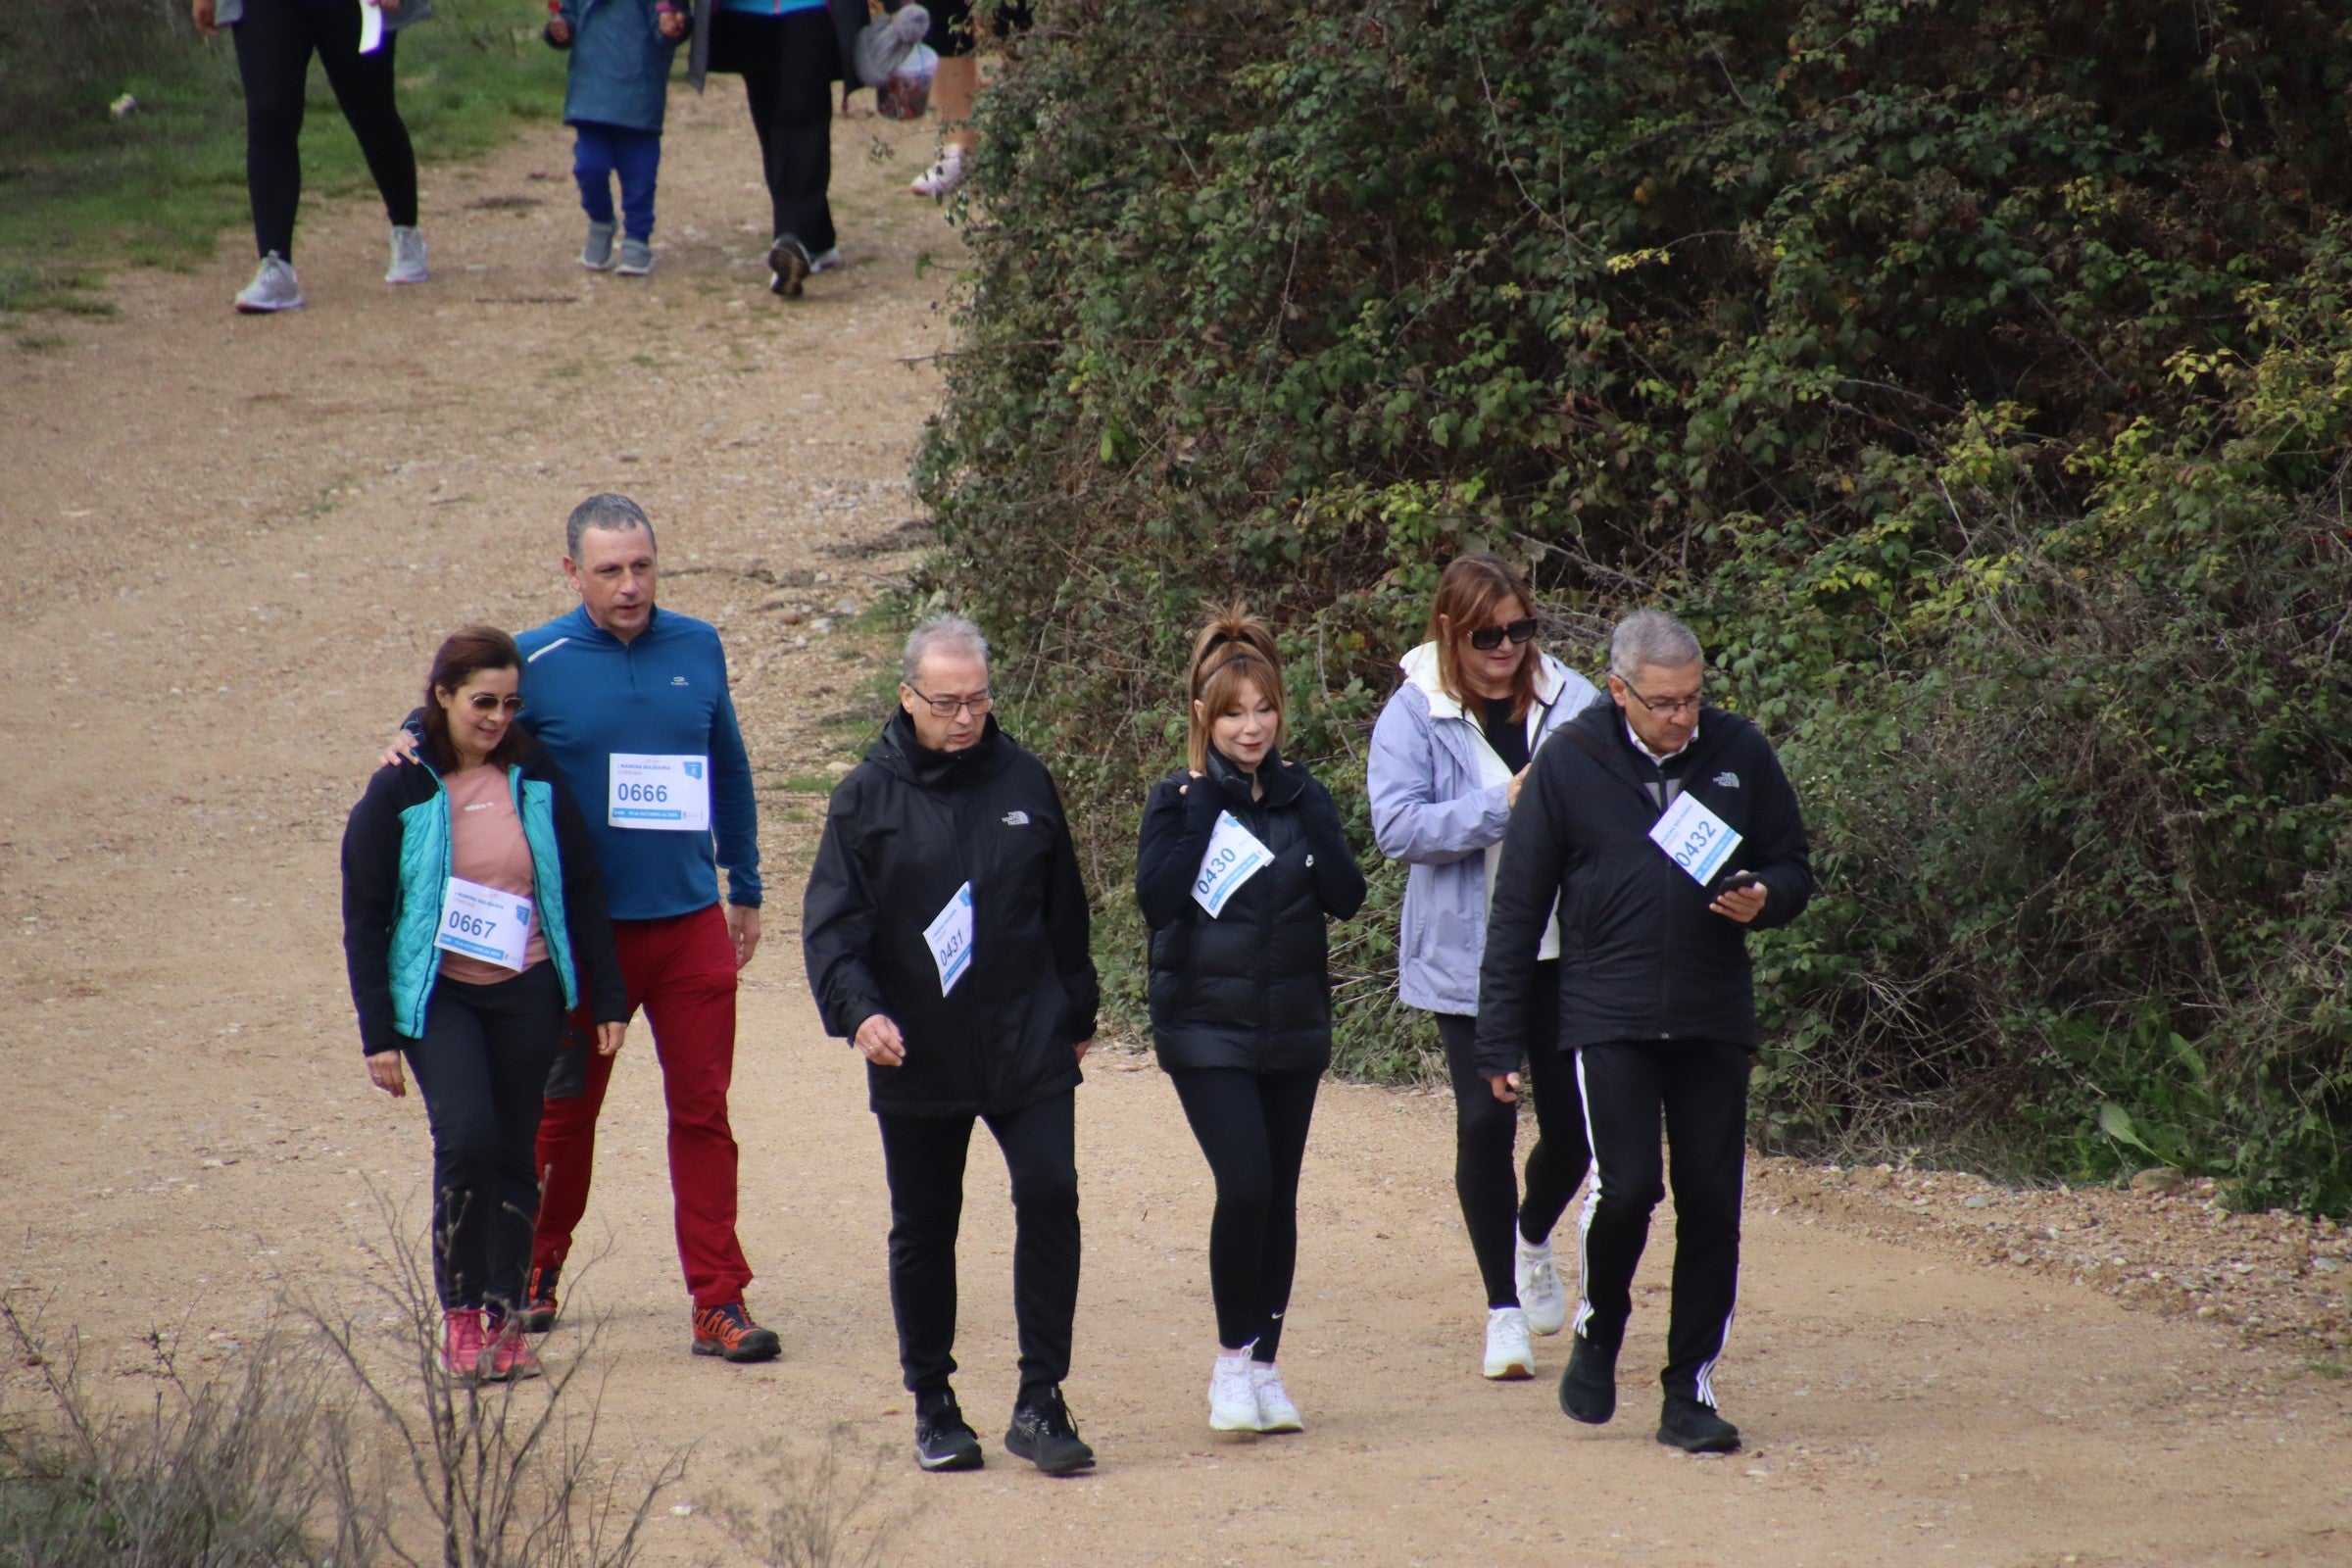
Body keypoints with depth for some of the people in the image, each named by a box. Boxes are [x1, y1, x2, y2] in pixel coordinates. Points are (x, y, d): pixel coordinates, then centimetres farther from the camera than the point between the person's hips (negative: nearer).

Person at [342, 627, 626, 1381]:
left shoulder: (536, 781, 3)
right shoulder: (399, 793, -5)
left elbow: (582, 890, 8)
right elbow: (365, 917, -2)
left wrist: (608, 999, 6)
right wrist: (377, 1034, -6)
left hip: (525, 992, 3)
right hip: (436, 994, -3)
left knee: (515, 1154, 4)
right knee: (467, 1137, -19)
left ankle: (506, 1317, 13)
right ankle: (460, 1312, -5)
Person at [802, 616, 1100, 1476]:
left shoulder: (1024, 782, 5)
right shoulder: (867, 797, -2)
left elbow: (1063, 912, 15)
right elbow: (830, 923, -6)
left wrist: (1077, 1013, 18)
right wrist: (858, 1009, -22)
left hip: (1028, 1049, 1)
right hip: (916, 1058, -1)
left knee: (1050, 1196, -12)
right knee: (923, 1230, 8)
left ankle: (1040, 1404, -5)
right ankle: (933, 1406, 21)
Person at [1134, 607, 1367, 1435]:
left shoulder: (1304, 798, 6)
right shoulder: (1179, 800, -3)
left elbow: (1347, 896, -6)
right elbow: (1156, 896, -17)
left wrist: (1306, 807, -14)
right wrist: (1204, 807, -18)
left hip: (1293, 1026, 4)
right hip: (1208, 1031, -4)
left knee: (1278, 1199, 7)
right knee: (1245, 1187, -17)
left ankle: (1264, 1364, 17)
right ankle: (1232, 1356, -2)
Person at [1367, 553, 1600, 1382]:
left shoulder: (1572, 700, 2)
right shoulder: (1413, 715, -5)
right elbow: (1397, 825, -13)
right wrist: (1502, 805, -21)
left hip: (1567, 949, 3)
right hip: (1467, 958, -2)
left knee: (1573, 1119, 7)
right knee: (1486, 1122, -3)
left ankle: (1533, 1237, 40)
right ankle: (1503, 1308, 10)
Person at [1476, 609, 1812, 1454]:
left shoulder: (1740, 752, 3)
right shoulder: (1570, 763, -3)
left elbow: (1793, 869, 14)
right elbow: (1518, 908, 1)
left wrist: (1762, 898, -12)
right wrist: (1500, 1037, -1)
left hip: (1715, 1019, 2)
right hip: (1609, 1016, -2)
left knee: (1712, 1205, 0)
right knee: (1626, 1187, -14)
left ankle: (1691, 1392, 11)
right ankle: (1597, 1335, 13)